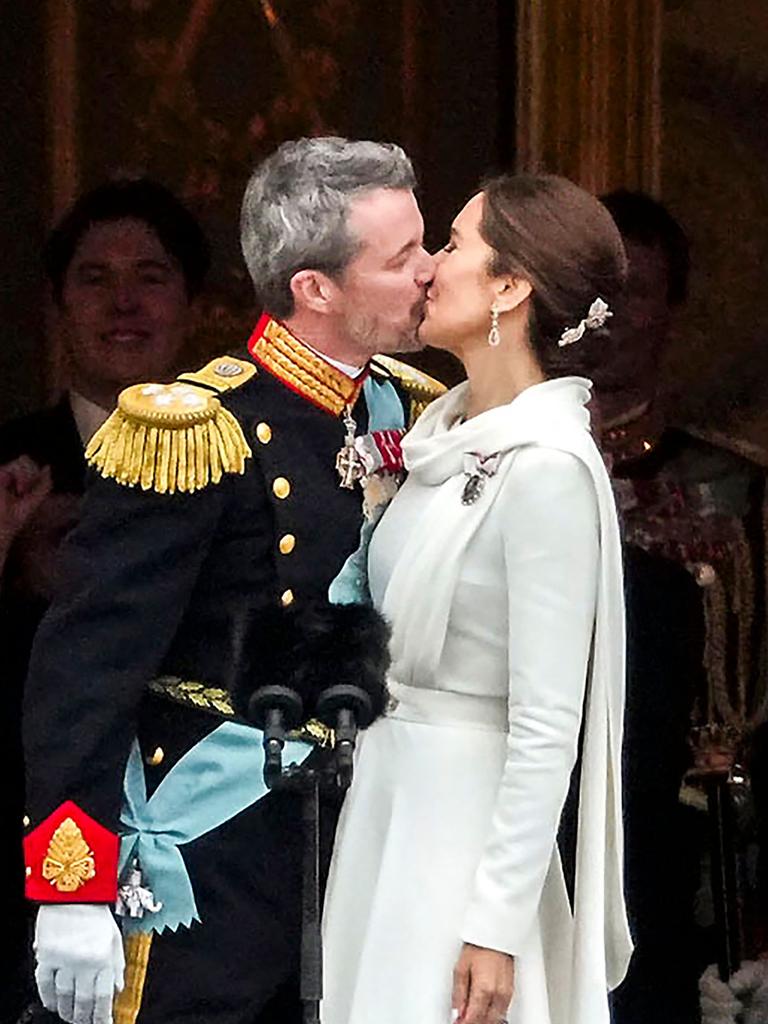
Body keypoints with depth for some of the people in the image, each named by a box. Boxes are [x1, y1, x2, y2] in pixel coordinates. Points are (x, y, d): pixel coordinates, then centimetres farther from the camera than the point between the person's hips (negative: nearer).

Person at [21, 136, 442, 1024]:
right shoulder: (190, 435, -17)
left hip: (354, 825, 7)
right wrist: (73, 893, -20)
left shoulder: (410, 410, 4)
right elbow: (86, 662, -18)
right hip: (212, 848, -7)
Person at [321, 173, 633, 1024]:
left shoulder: (547, 470, -19)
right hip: (387, 779, 8)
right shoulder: (449, 429, 7)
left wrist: (496, 924, -20)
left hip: (466, 807, -8)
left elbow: (547, 725, -20)